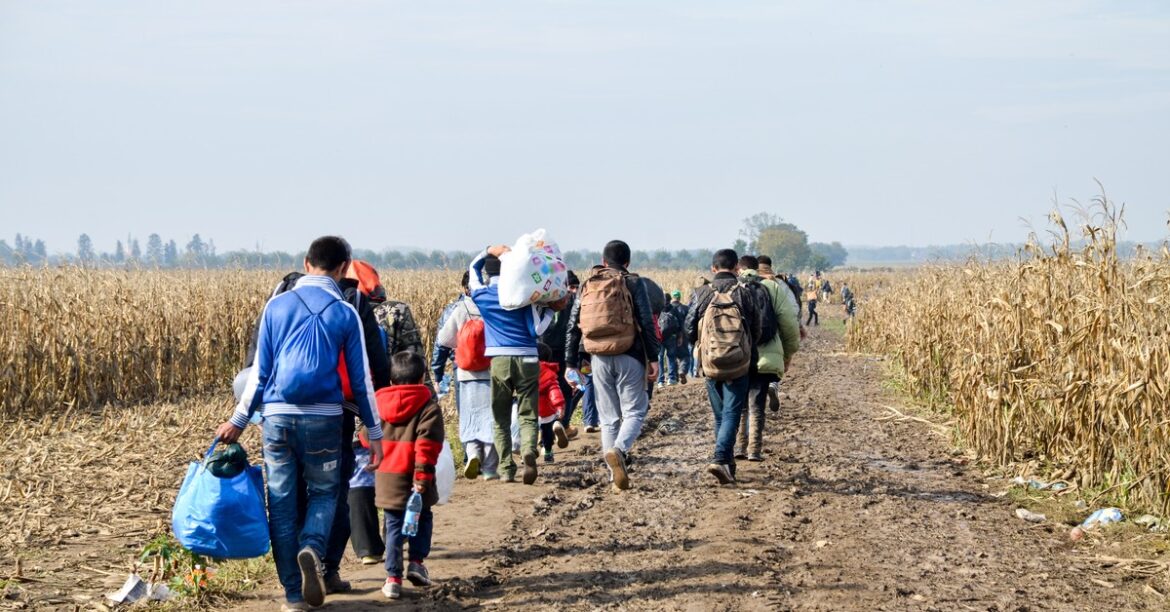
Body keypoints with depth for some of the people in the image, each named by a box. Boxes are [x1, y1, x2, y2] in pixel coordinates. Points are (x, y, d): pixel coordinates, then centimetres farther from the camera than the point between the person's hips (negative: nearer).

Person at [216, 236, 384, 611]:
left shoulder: (276, 307, 5)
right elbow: (360, 380, 3)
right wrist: (374, 433, 10)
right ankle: (312, 548, -16)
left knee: (282, 502, 8)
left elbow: (260, 372, 5)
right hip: (323, 418, -1)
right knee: (323, 492, 16)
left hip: (278, 417, 1)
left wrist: (238, 421, 14)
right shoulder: (345, 313, 1)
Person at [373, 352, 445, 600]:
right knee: (422, 518, 19)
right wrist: (423, 474, -18)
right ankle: (416, 561, 5)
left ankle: (393, 577, 1)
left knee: (394, 527, 8)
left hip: (386, 477, 3)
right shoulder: (428, 406, -5)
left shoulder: (379, 404, 9)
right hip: (412, 477, -3)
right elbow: (427, 443, -15)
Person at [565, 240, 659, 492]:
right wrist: (653, 358, -5)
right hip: (629, 357, -3)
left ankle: (617, 478, 8)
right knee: (634, 412, 3)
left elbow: (573, 326, 11)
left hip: (599, 359, 4)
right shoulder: (633, 283, -1)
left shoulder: (587, 285, 11)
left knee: (608, 418, 10)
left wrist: (572, 364, 15)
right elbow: (647, 323, -7)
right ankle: (618, 450, -26)